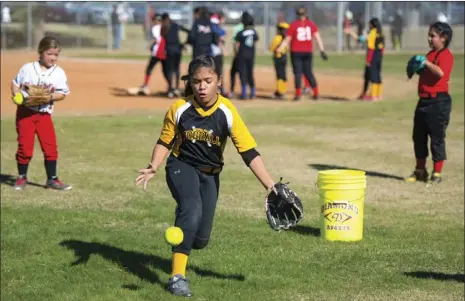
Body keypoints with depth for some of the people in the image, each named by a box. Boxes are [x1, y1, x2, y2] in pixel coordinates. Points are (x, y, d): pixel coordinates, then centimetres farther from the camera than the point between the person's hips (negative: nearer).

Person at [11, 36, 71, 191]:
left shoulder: (59, 73, -2)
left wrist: (51, 96, -22)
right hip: (25, 112, -1)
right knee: (25, 146, 1)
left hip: (45, 114, 1)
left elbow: (62, 93, -2)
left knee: (50, 147, -2)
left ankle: (52, 179, 8)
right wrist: (17, 96, -14)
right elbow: (15, 83, 5)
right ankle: (21, 178, 16)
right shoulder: (27, 68, -3)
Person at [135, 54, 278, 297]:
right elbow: (165, 141, -1)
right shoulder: (179, 108, -15)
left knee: (201, 239, 0)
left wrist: (269, 185, -23)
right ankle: (177, 277, -26)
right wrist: (154, 167, -18)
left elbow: (249, 152, -17)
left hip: (210, 175, 2)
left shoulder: (227, 112, -16)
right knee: (192, 212, -31)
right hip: (182, 167, -2)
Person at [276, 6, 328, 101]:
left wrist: (280, 49, 2)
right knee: (308, 72, 14)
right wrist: (322, 51, -6)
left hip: (296, 52, -3)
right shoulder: (311, 24, 2)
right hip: (308, 52, 3)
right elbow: (318, 37, -5)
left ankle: (298, 94, -8)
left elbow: (287, 40, -6)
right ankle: (316, 93, 12)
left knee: (297, 73, 1)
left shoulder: (293, 25, -5)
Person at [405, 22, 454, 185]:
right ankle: (420, 171, 26)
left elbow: (441, 72, -30)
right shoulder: (430, 54, 17)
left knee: (437, 138, -2)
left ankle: (437, 174, 6)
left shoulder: (446, 55, -12)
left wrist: (426, 62, -26)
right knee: (418, 136, 14)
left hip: (439, 101, -9)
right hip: (424, 100, 9)